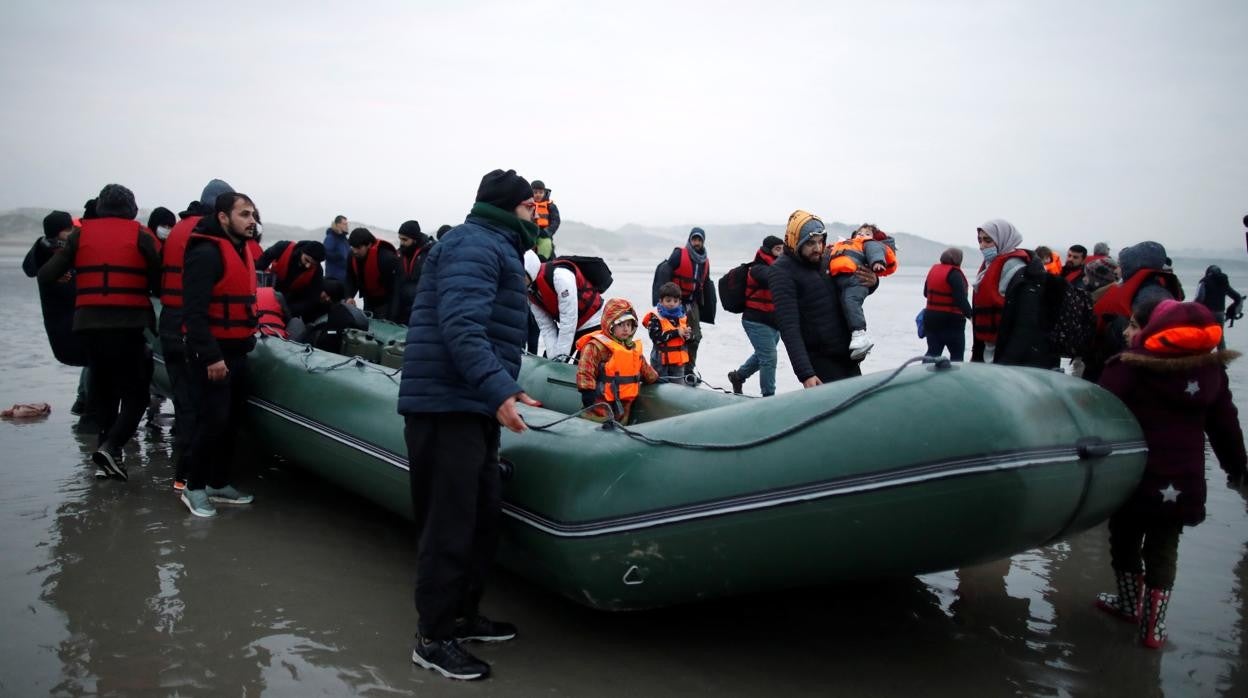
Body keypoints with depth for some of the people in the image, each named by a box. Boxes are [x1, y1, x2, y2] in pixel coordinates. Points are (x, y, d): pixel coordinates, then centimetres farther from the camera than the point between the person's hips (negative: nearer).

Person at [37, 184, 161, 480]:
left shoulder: (80, 234, 6)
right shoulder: (141, 235, -1)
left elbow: (45, 275, 4)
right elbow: (159, 281, -6)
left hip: (89, 323, 4)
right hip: (127, 325, -3)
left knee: (103, 390, 17)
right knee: (135, 394, 3)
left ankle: (107, 456, 15)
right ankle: (110, 446, -18)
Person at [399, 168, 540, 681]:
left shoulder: (493, 248, 23)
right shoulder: (475, 244, -12)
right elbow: (459, 325, -26)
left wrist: (503, 388, 27)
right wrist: (498, 388, -34)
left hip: (473, 405, 11)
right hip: (448, 407, -11)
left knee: (483, 515, 16)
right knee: (450, 522, -6)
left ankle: (463, 615, 29)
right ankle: (433, 638, 5)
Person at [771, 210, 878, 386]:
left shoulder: (825, 261, 8)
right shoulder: (782, 272, -12)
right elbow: (789, 328, -20)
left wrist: (871, 282, 0)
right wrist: (805, 374, -29)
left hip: (848, 356, 7)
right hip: (819, 361, -7)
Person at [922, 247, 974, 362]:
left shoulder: (933, 269, 7)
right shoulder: (954, 273, -15)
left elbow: (926, 293, 20)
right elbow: (961, 298, -23)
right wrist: (970, 314, -20)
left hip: (931, 317, 7)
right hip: (951, 320, -7)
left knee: (933, 352, 11)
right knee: (957, 354, 6)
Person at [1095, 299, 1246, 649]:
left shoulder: (1127, 367, -14)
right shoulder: (1210, 368, 4)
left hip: (1132, 476, -4)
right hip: (1182, 481, 4)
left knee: (1125, 542, 17)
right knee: (1163, 549, 14)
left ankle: (1130, 604, 34)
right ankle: (1153, 625, 17)